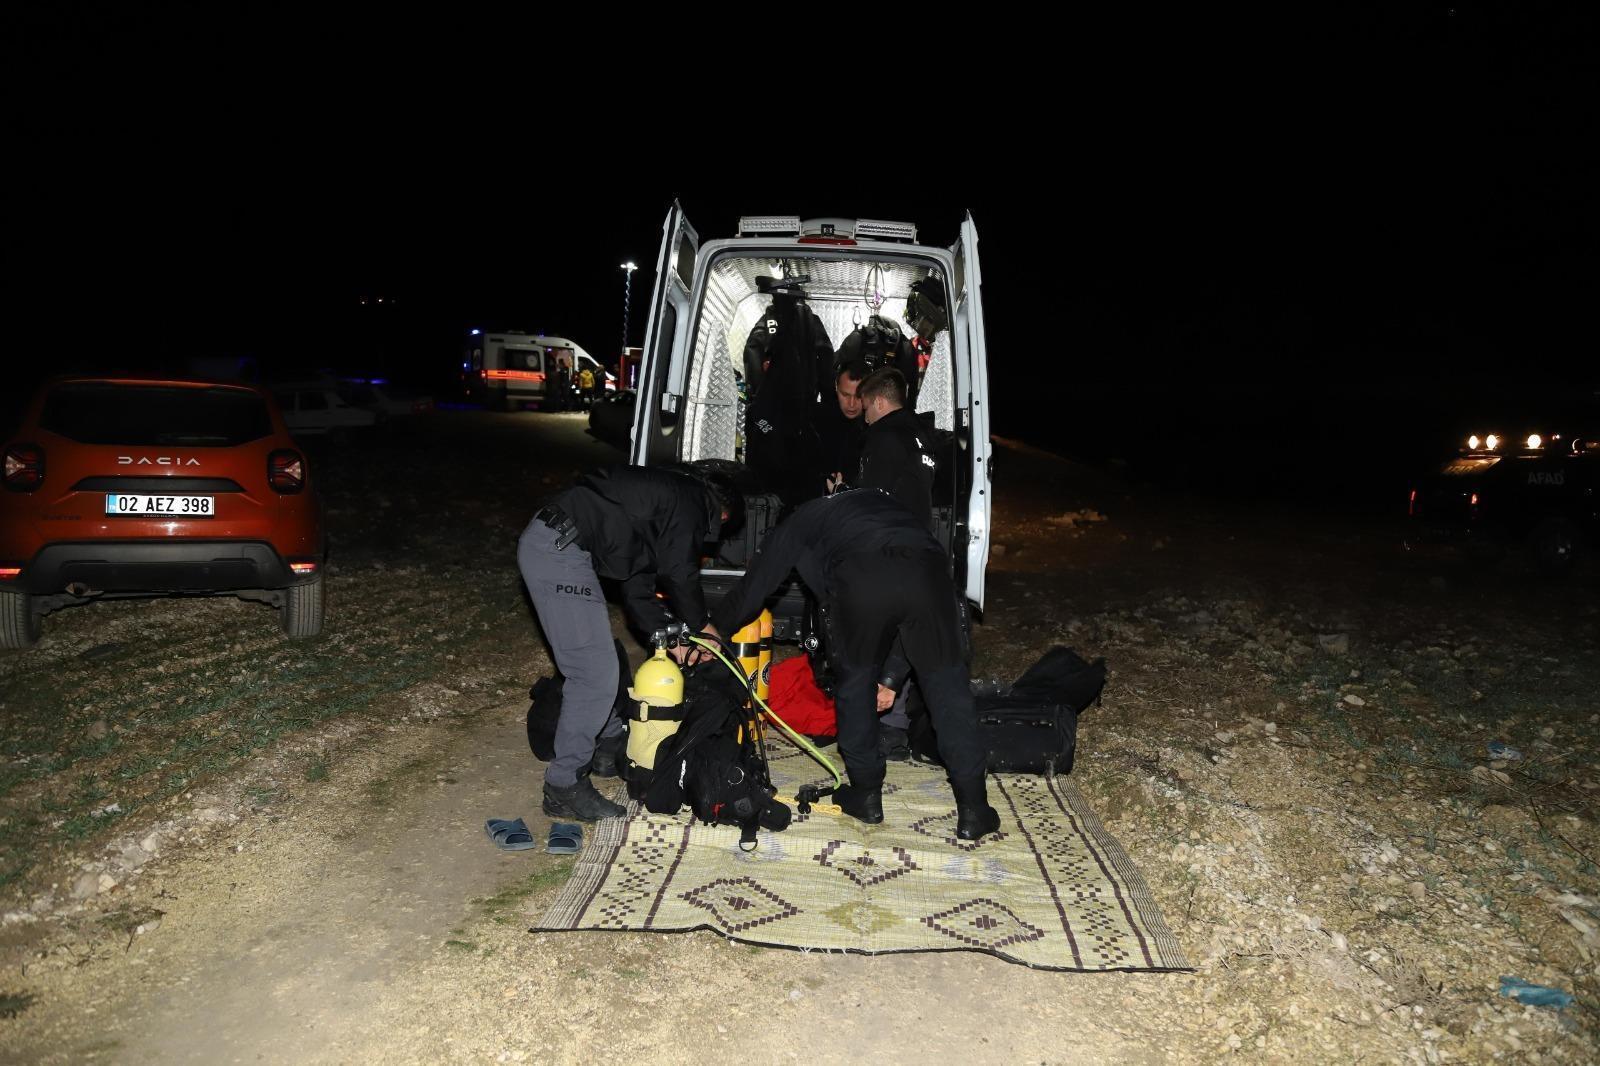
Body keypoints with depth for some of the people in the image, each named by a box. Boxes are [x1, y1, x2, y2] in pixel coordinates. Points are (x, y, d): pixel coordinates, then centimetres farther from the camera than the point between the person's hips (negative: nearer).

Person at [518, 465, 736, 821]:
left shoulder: (664, 496, 27)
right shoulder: (691, 501, 0)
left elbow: (638, 589, 27)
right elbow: (680, 573, -6)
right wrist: (701, 624, 10)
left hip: (544, 543, 11)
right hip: (559, 550, -11)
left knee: (601, 658, 23)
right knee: (596, 675, -9)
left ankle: (610, 743, 39)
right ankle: (564, 787, -1)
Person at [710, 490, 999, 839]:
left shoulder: (797, 522, 32)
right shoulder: (876, 499, 43)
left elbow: (752, 588, 33)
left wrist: (715, 627, 51)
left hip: (860, 580, -2)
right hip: (927, 568, 3)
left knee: (854, 682, 21)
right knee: (948, 687, 14)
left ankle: (866, 794, 29)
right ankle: (972, 809, 15)